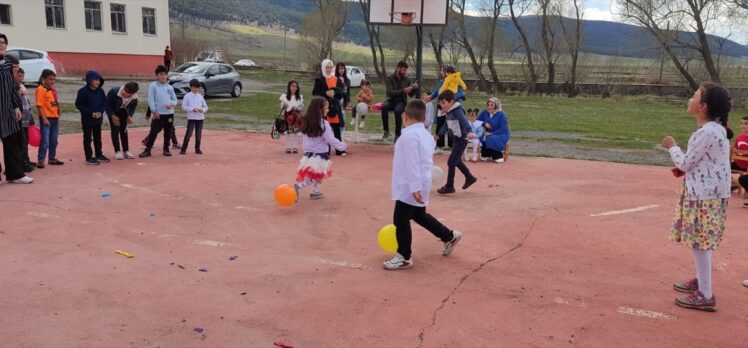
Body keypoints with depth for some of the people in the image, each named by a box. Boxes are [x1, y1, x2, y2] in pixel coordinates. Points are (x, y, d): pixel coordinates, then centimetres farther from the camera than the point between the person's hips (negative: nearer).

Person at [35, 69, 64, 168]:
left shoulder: (53, 89, 12)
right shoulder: (41, 89, -11)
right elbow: (40, 105, -16)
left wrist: (59, 110, 5)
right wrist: (44, 118, -20)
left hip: (55, 117, 8)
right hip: (46, 118, -8)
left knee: (54, 140, 15)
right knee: (45, 140, -7)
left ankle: (52, 158, 27)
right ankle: (40, 160, 0)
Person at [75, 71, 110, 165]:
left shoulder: (100, 91, 2)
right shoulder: (83, 91, -13)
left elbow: (104, 102, 8)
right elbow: (78, 104, -13)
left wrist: (101, 112, -10)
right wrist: (91, 113, -18)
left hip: (98, 119, 5)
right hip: (87, 119, -5)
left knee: (98, 138, 15)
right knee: (87, 138, 3)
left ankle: (99, 155, 26)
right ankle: (89, 157, 8)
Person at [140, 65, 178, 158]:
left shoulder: (170, 87, 8)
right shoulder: (153, 86, -3)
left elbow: (174, 99, 12)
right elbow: (151, 99, -6)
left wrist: (172, 104, -11)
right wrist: (154, 111, -11)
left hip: (169, 113, 4)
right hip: (158, 114, -4)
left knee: (168, 132, 10)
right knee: (154, 132, -4)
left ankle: (166, 149, 22)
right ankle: (147, 150, 3)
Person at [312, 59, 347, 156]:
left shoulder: (337, 80, 10)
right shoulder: (319, 80, 3)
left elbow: (342, 92, 3)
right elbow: (315, 93, -4)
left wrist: (334, 91, -16)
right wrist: (326, 93, -18)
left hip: (335, 107, 2)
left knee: (337, 130, 3)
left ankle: (339, 150, 8)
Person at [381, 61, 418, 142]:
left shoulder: (407, 79, 4)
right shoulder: (390, 78, -2)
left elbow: (411, 94, 6)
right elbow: (390, 92, -14)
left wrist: (415, 88, -15)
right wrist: (403, 90, -23)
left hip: (402, 101, 0)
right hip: (392, 100, 0)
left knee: (397, 110, -36)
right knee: (384, 106, -35)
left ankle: (397, 134, -24)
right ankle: (386, 131, -20)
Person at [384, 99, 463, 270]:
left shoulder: (409, 135, -19)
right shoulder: (426, 134, 11)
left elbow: (412, 163, -24)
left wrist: (414, 187, -25)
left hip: (410, 188, -10)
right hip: (421, 185, 10)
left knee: (401, 220, 0)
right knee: (420, 216, 24)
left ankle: (404, 257, 9)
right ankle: (450, 236, 35)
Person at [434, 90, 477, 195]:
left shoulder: (457, 111, -21)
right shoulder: (449, 112, 7)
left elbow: (464, 121, -38)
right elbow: (447, 125, 23)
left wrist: (469, 132, -56)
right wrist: (438, 135, 28)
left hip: (461, 140, -10)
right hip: (456, 139, 10)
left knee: (451, 162, -6)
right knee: (456, 161, 22)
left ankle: (449, 186, 4)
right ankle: (470, 178, 39)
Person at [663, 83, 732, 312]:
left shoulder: (706, 132, -22)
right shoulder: (715, 128, 10)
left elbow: (685, 163, -15)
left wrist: (672, 147, 1)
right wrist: (684, 169, 9)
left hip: (705, 196, -10)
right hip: (708, 192, 10)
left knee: (699, 242, -4)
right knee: (701, 241, 21)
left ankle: (705, 296, 3)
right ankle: (701, 281, 36)